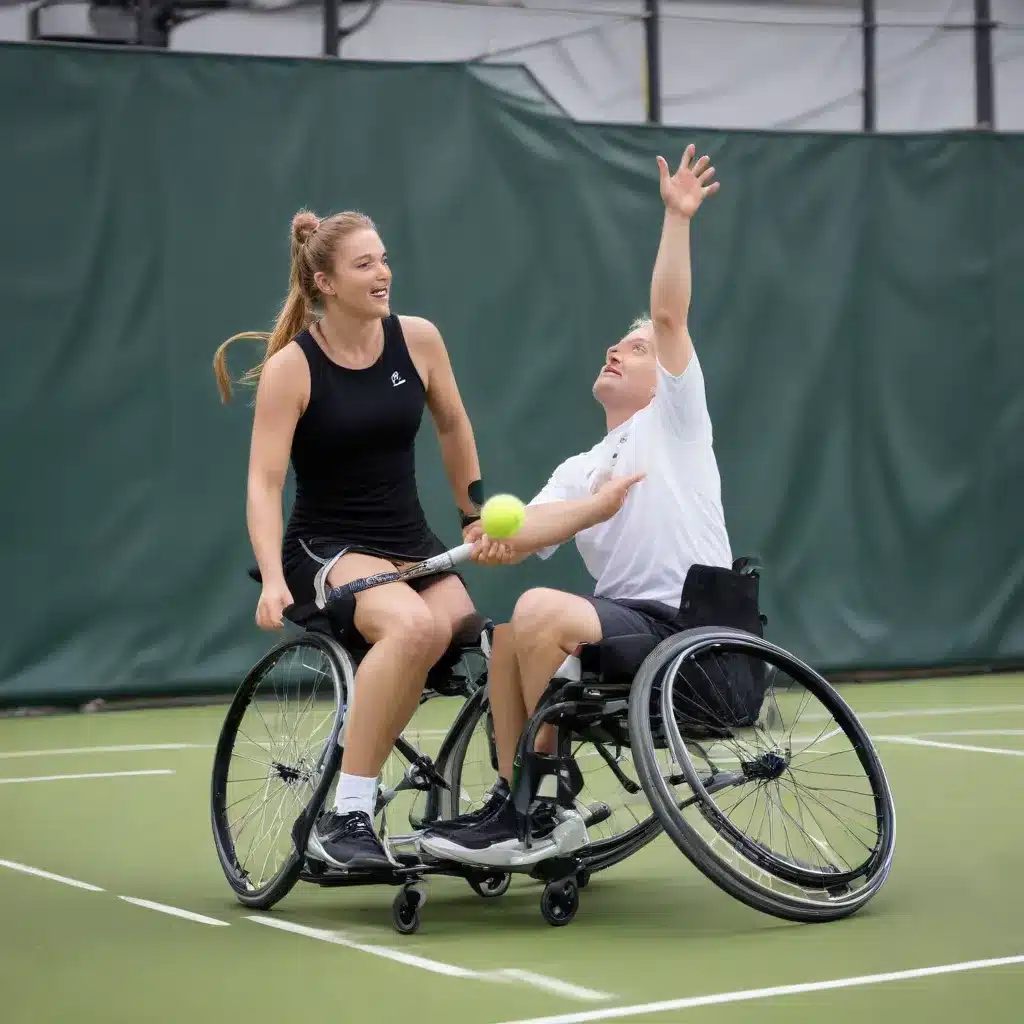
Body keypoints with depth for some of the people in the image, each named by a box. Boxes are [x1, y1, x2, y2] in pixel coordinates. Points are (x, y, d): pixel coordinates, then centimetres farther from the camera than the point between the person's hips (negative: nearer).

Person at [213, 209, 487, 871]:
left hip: (413, 544, 5)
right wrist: (273, 578, -26)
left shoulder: (417, 339, 1)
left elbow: (453, 427, 18)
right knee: (413, 625, -37)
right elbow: (265, 482, -13)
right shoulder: (291, 367, -10)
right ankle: (343, 817, -31)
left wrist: (475, 516, 21)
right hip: (327, 548, -5)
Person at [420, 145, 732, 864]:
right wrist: (494, 541, -19)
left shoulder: (673, 421, 6)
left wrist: (677, 218, -16)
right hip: (623, 624, 8)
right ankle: (516, 809, 1)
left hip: (682, 625, -8)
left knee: (543, 610, -25)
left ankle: (535, 800, -13)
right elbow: (522, 533, 5)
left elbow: (670, 314, -9)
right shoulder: (579, 471, 23)